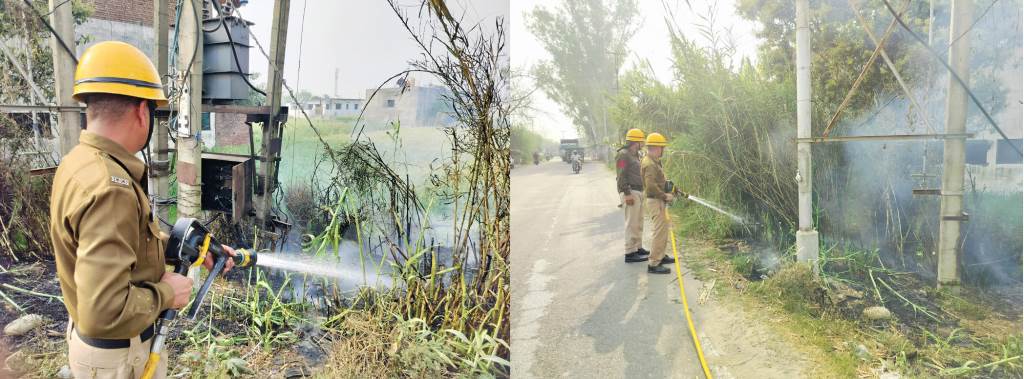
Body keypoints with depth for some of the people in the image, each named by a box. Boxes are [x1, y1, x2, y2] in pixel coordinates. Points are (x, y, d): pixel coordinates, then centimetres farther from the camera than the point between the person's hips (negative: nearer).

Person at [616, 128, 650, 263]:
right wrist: (627, 194, -22)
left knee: (639, 222, 15)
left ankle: (638, 247, 25)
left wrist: (643, 191, 22)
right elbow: (621, 176, -18)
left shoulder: (636, 154, 17)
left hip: (639, 192, 10)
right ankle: (630, 253, -6)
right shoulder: (623, 155, -13)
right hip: (630, 193, -10)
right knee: (632, 223, -9)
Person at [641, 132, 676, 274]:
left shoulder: (654, 162, 13)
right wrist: (665, 196, -18)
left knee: (664, 229, 20)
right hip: (654, 201, -11)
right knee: (659, 232, -9)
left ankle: (661, 256, 32)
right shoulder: (649, 164, -20)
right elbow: (651, 186, -27)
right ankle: (653, 264, -6)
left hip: (658, 200, 11)